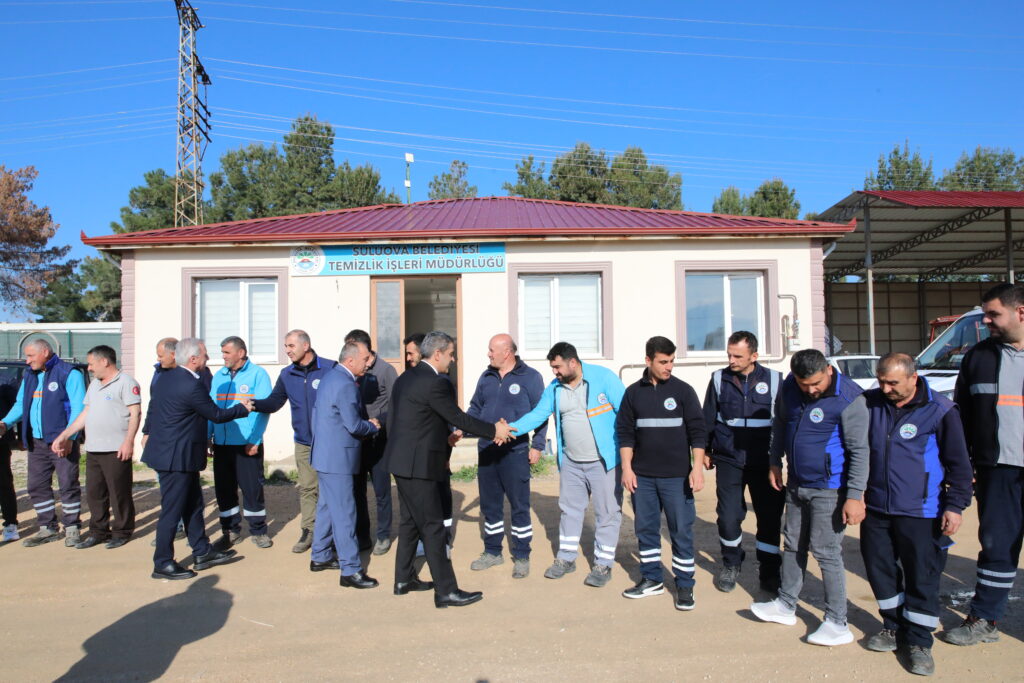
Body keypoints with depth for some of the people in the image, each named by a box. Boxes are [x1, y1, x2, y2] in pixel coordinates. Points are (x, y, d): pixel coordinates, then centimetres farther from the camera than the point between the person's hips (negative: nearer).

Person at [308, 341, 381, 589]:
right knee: (344, 514, -4)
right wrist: (374, 426, -4)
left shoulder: (331, 377, 10)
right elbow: (354, 425, -23)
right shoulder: (345, 385, -22)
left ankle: (320, 557, 32)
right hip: (338, 459, -10)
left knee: (327, 508, 20)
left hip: (326, 455, 10)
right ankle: (350, 570, 2)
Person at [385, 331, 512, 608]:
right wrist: (494, 430, -4)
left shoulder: (405, 378, 10)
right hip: (418, 465, -10)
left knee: (409, 521, 19)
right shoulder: (436, 383, -19)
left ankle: (404, 579, 29)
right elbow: (459, 418, -15)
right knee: (432, 527, -3)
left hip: (401, 461, 10)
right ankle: (446, 591, 5)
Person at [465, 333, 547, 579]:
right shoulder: (486, 377, 9)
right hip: (486, 450, 5)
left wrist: (537, 446, -9)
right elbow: (475, 409, 13)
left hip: (515, 452, -5)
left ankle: (521, 556, 18)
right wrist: (461, 430, -2)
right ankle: (492, 552, 29)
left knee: (519, 505, 4)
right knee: (489, 504, 14)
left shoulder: (530, 377, -5)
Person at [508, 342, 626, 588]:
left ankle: (603, 565, 22)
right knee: (569, 509, 17)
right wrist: (513, 428, -16)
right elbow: (538, 414, 1)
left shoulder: (603, 378, -14)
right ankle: (566, 558, 34)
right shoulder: (554, 388, 2)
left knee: (607, 513, 6)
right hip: (571, 463, 5)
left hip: (604, 461, -5)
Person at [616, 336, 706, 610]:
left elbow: (697, 431, -2)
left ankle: (685, 584, 17)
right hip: (642, 476, 2)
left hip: (677, 476, -2)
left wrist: (697, 467, -9)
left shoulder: (683, 390, -1)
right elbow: (625, 432, 7)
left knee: (681, 530, 3)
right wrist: (627, 468, 1)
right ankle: (652, 579, 26)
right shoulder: (633, 392, 4)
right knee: (645, 528, 11)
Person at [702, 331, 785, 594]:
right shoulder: (719, 379, 1)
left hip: (764, 462, 0)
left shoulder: (774, 379, -2)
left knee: (770, 516, 4)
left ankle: (769, 572, 23)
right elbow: (708, 418, 8)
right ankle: (731, 565, 27)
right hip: (728, 461, 0)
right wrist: (706, 451, 10)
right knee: (729, 516, 2)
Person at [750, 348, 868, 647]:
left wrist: (855, 495, -21)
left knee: (826, 552, -2)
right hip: (796, 484, 7)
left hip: (828, 489, -7)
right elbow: (780, 424, 14)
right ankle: (786, 605, 32)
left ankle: (837, 624, 12)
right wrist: (775, 462, 16)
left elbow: (859, 451, -18)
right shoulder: (789, 388, -3)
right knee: (793, 545, 17)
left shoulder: (849, 398, -20)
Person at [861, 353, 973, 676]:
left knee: (922, 577, 5)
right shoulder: (870, 403, 0)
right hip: (876, 508, 4)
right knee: (880, 569, 13)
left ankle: (918, 642, 20)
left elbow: (958, 463, -4)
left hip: (920, 513, -4)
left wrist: (955, 506, -6)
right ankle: (894, 626, 33)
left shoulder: (940, 411, -10)